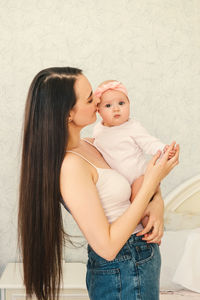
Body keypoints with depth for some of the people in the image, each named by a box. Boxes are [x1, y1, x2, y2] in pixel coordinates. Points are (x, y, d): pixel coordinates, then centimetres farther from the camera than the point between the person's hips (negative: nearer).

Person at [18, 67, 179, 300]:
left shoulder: (87, 146, 2)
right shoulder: (71, 166, -25)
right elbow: (106, 247, -25)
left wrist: (156, 204, -10)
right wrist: (152, 182, -21)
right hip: (122, 276, -8)